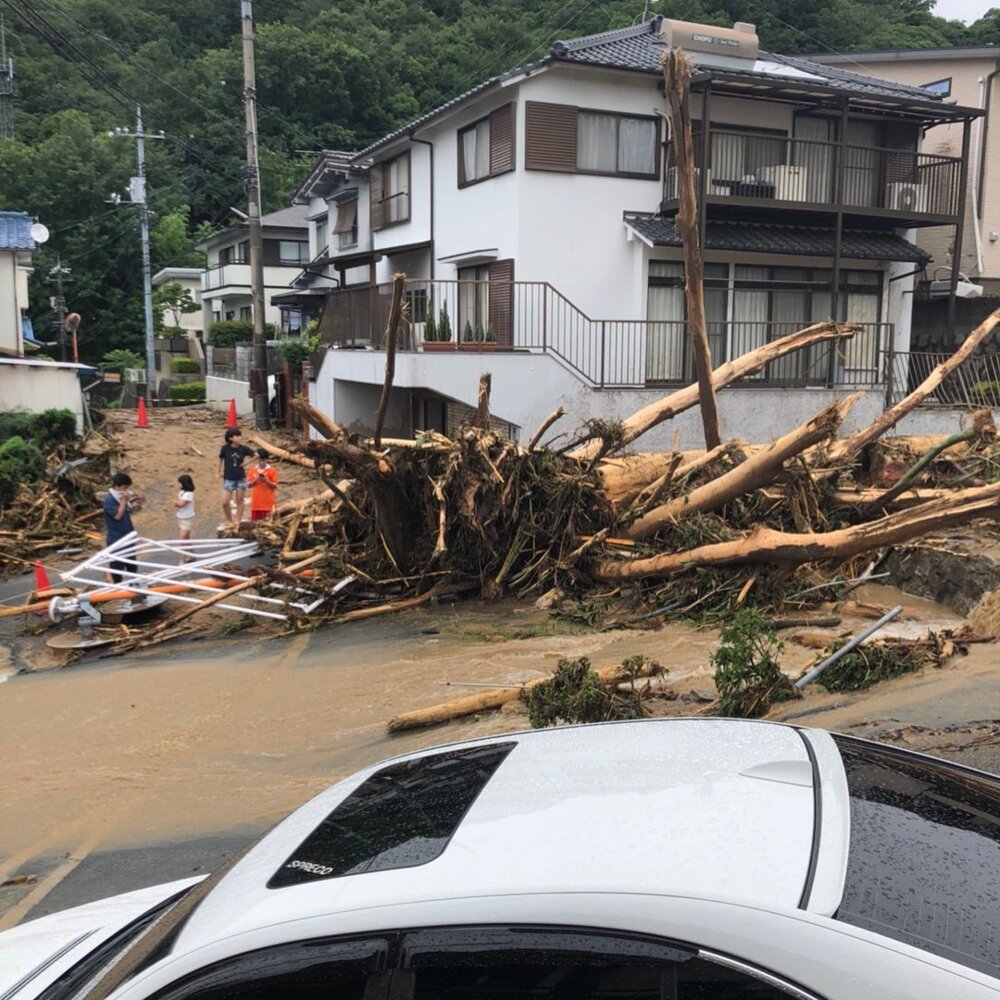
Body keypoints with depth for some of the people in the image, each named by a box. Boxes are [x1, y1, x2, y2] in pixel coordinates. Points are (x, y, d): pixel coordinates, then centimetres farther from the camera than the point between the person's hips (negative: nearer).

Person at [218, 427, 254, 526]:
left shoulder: (243, 448, -6)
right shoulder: (225, 448, -8)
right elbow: (221, 460, 6)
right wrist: (219, 472, 12)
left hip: (241, 478, 1)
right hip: (228, 479, -1)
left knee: (239, 501, 6)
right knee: (225, 502, -3)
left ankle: (238, 522, 16)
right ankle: (229, 521, 18)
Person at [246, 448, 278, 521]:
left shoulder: (271, 471, -1)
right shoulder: (252, 470, 7)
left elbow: (275, 486, -2)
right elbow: (248, 485, 7)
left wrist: (266, 481, -16)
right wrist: (255, 480, -10)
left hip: (268, 502, -3)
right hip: (256, 502, 3)